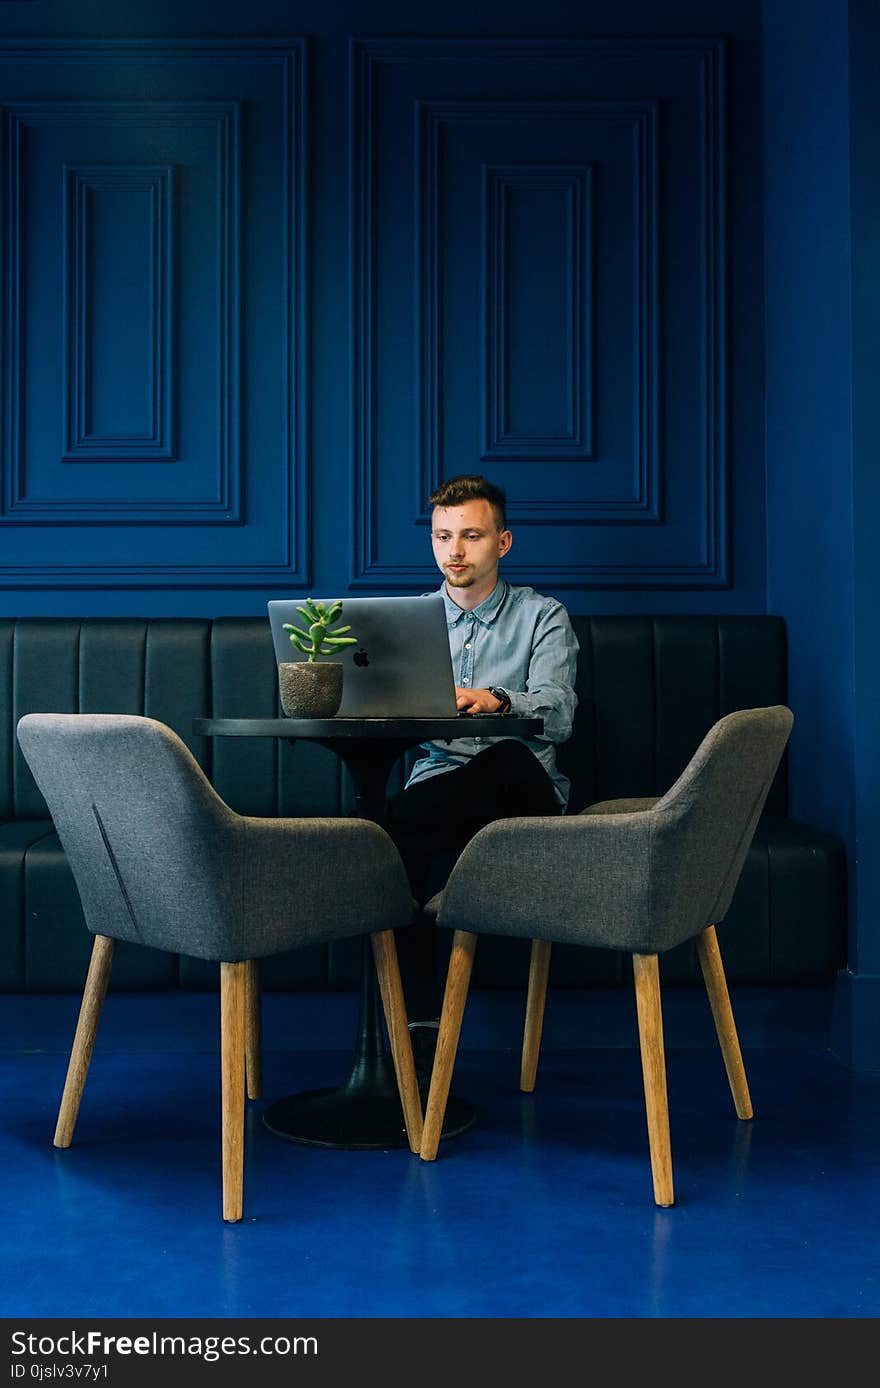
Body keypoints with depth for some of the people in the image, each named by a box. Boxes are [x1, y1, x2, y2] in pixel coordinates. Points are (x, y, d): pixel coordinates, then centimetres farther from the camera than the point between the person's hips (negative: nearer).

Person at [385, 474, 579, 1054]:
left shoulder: (543, 616, 8)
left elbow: (557, 715, -10)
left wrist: (495, 699, -32)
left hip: (526, 789, -2)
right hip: (438, 783, 3)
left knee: (506, 755, -40)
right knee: (386, 820, -34)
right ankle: (420, 1021, -30)